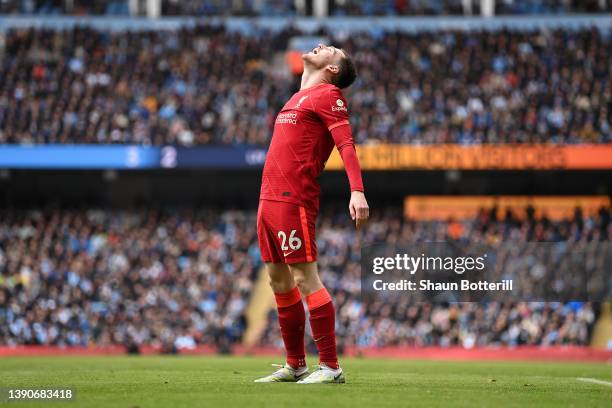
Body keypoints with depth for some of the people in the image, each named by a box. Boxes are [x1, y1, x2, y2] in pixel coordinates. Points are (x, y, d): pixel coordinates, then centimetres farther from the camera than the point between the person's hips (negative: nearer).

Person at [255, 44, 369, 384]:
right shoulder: (300, 97, 23)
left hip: (292, 199, -9)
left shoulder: (327, 94, -4)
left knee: (305, 278, -11)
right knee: (279, 281, 10)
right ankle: (295, 365, 17)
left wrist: (357, 191, -28)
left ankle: (330, 367, -8)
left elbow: (346, 144, -15)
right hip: (269, 198, 9)